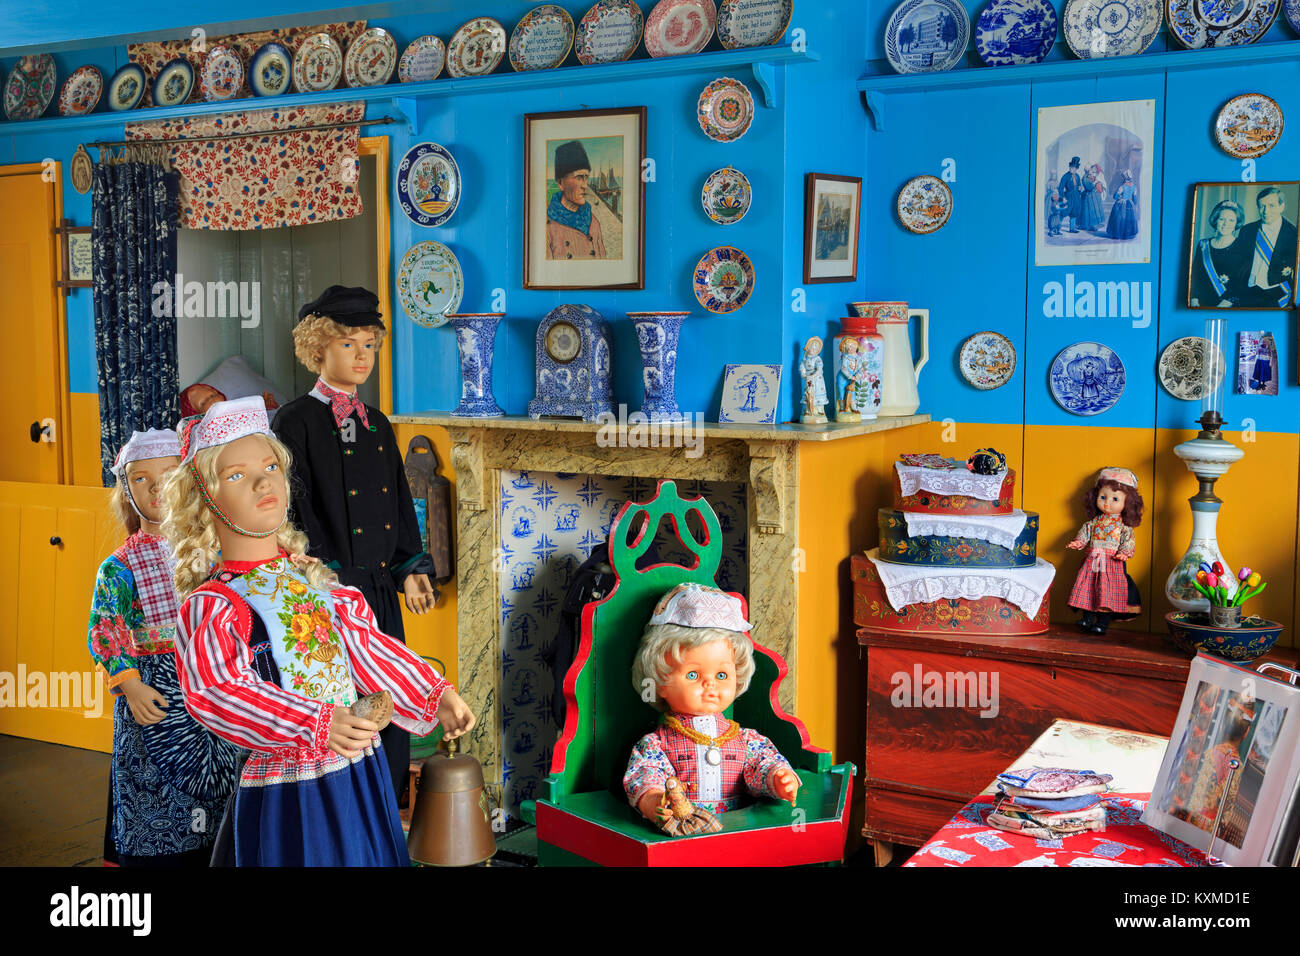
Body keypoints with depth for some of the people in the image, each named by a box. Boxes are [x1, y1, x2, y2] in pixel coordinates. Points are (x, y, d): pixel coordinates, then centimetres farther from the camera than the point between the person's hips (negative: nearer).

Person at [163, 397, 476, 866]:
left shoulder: (313, 578, 10)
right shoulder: (210, 605, -12)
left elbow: (368, 649, 18)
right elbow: (218, 690, -26)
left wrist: (434, 696, 18)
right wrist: (318, 725, -35)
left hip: (361, 774, 6)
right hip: (287, 790, -6)